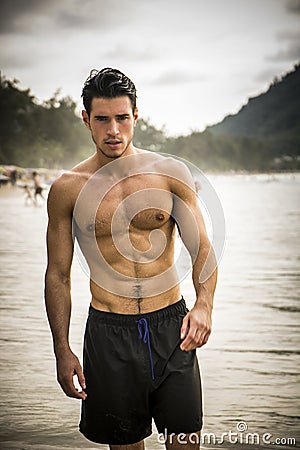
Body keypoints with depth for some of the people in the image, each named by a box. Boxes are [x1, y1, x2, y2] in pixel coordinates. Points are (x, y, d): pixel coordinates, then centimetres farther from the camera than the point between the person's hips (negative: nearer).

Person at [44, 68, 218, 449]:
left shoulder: (171, 173, -1)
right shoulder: (67, 189, -1)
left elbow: (202, 248, -1)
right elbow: (58, 275, 4)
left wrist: (203, 304, -20)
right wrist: (62, 350, 1)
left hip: (171, 324, 0)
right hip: (109, 331, 0)